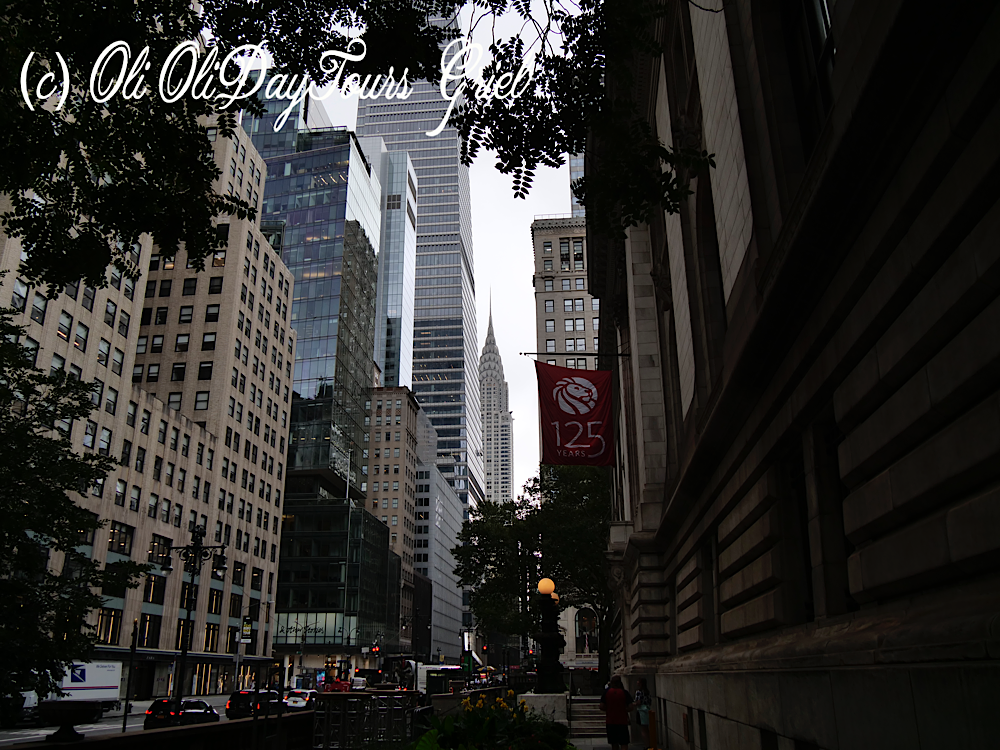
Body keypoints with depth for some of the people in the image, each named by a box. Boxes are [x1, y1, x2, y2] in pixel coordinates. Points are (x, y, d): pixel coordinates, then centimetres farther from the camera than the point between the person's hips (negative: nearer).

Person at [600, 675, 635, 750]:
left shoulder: (606, 692, -2)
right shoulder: (624, 692, -8)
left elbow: (602, 707, -3)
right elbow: (630, 707, -13)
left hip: (610, 722, 2)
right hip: (622, 722, -2)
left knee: (614, 744, 14)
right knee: (624, 744, 0)